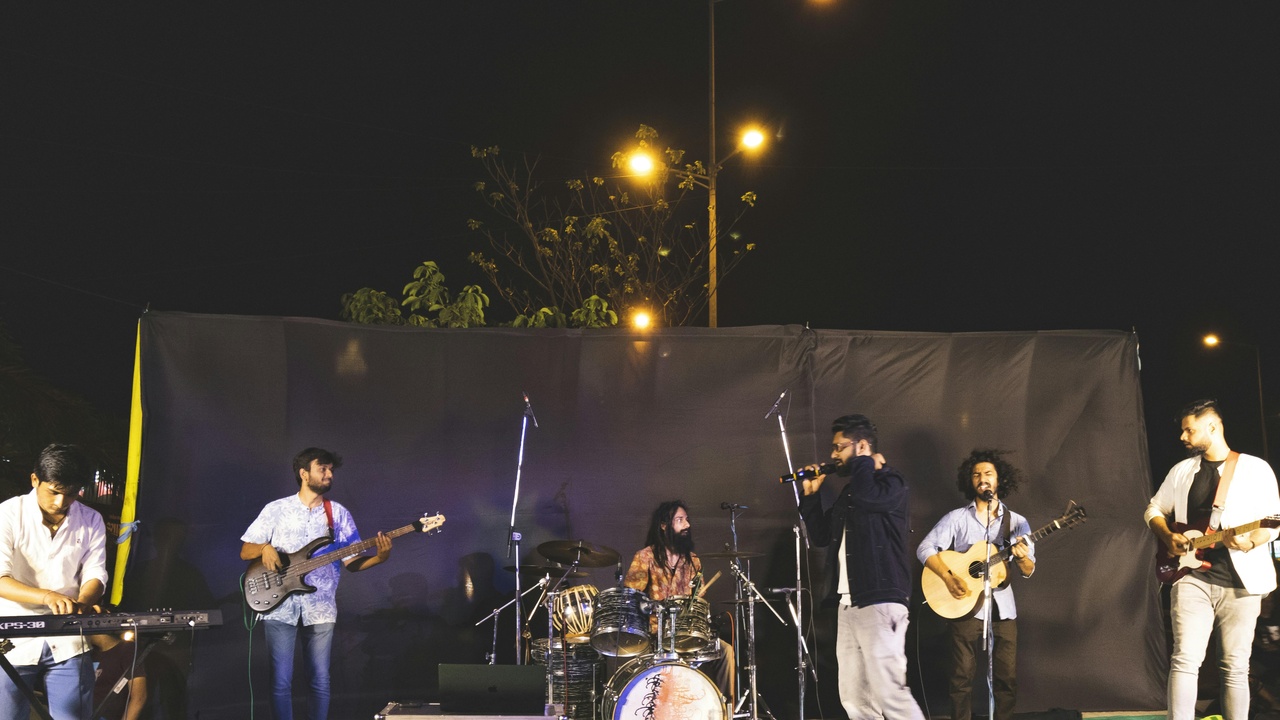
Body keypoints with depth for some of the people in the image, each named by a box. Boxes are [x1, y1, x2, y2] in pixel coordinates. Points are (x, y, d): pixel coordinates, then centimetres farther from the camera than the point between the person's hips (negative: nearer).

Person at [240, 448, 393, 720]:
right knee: (281, 682, -3)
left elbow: (351, 562, 5)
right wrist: (265, 548, -15)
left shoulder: (339, 514, 8)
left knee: (320, 681, 3)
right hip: (280, 607, -1)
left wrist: (379, 557, -14)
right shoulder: (276, 509, 5)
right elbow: (245, 552, 6)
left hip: (320, 608, 1)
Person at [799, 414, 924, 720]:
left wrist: (865, 463, -8)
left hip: (880, 603, -8)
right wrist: (811, 495, 15)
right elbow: (820, 536, 24)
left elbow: (866, 497, -26)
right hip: (848, 605, 8)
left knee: (889, 692, -14)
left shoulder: (891, 482, -4)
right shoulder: (848, 493, 21)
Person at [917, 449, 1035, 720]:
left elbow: (1028, 571, 4)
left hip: (1002, 608, 2)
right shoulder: (957, 518, -1)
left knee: (1007, 677, 3)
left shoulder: (1016, 522, 5)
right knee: (962, 676, 0)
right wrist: (948, 577, -19)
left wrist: (1021, 557, -20)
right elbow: (925, 548, -6)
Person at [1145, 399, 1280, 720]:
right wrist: (1168, 537, 0)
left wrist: (1251, 541, -21)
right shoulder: (1181, 470, 12)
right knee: (1185, 659, -10)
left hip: (1240, 581, -2)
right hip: (1192, 576, 2)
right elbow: (1153, 510, 20)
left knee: (1236, 666, 4)